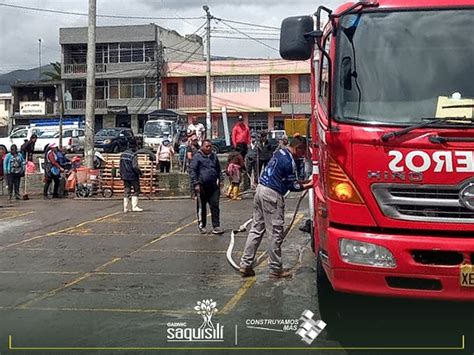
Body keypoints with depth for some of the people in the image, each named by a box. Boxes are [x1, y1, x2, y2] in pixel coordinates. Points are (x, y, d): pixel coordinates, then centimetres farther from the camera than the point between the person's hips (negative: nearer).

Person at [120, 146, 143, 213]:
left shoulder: (122, 155, 9)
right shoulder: (133, 155, -15)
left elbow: (121, 166, 13)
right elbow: (135, 167, -21)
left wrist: (122, 175, 19)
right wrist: (140, 172, -6)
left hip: (125, 176, 7)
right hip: (133, 176, -7)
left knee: (126, 192, 11)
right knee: (136, 191, 4)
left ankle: (126, 208, 11)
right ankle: (134, 207, 1)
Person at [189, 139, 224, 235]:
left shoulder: (214, 156, 14)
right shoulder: (197, 157, -3)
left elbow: (218, 169, 22)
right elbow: (192, 171, -7)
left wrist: (220, 180, 14)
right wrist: (196, 184, -13)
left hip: (213, 186, 4)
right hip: (202, 186, -4)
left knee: (215, 206, -2)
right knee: (201, 207, 7)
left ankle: (216, 226, 0)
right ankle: (202, 226, 20)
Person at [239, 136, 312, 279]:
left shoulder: (280, 153, 12)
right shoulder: (289, 162, -17)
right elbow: (292, 186, -9)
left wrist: (304, 182, 18)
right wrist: (307, 186, 4)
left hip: (261, 189, 10)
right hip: (272, 195, -10)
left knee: (256, 229, 12)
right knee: (275, 234, 0)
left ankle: (245, 265, 13)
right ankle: (276, 269, 8)